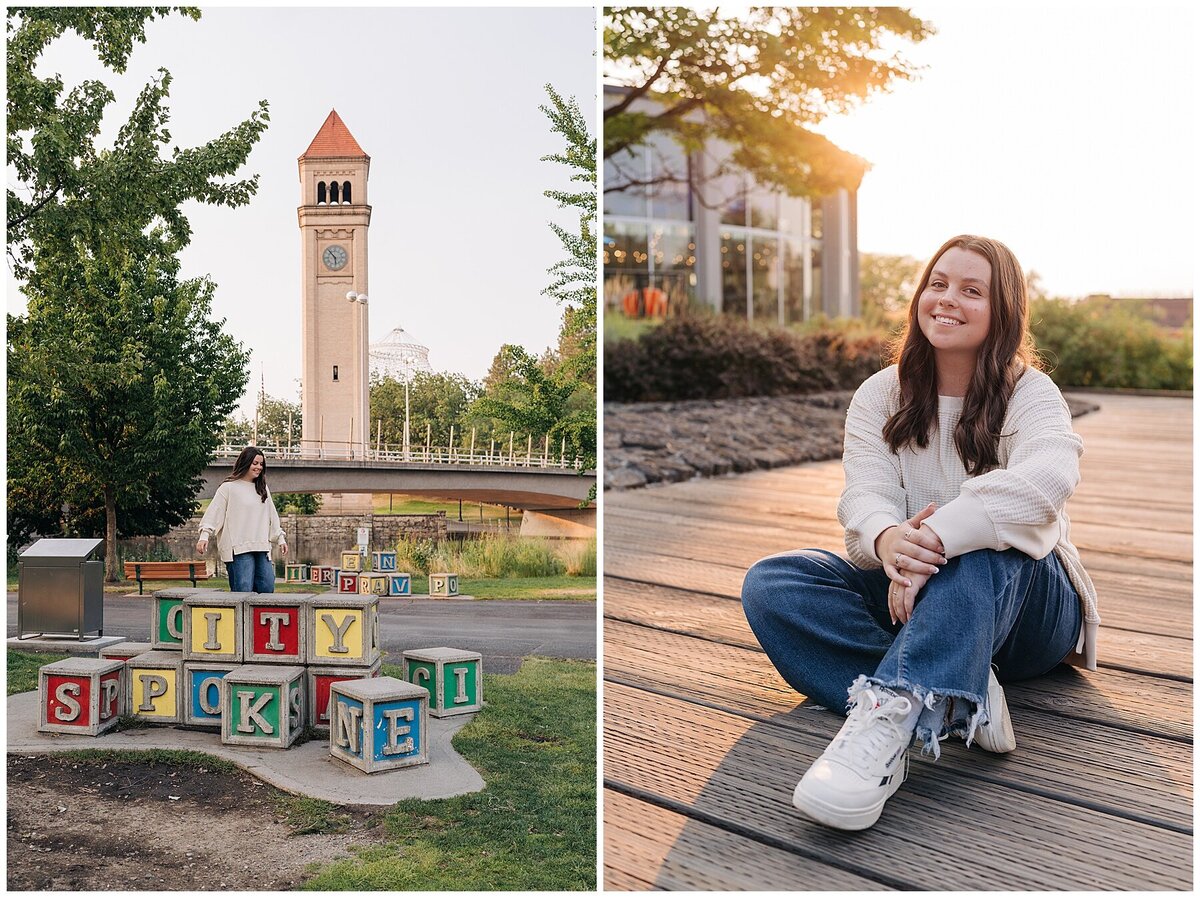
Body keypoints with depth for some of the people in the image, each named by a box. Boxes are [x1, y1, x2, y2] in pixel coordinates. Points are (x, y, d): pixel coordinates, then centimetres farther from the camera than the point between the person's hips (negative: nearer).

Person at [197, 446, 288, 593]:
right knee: (243, 591, -13)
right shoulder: (228, 487, 1)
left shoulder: (263, 489, 19)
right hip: (238, 549, -6)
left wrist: (280, 538, 22)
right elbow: (213, 513, -5)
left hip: (261, 548, 6)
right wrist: (204, 536, -16)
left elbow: (272, 516, 25)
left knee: (267, 589, -3)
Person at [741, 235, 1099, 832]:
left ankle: (891, 713, -54)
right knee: (769, 585, -21)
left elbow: (1049, 477, -29)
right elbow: (865, 494, -12)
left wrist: (932, 539, -43)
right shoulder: (881, 395, 6)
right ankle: (952, 701, -37)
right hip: (906, 595, 3)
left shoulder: (1029, 392, -4)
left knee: (984, 544, -37)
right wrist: (886, 540, -39)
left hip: (1020, 605, -3)